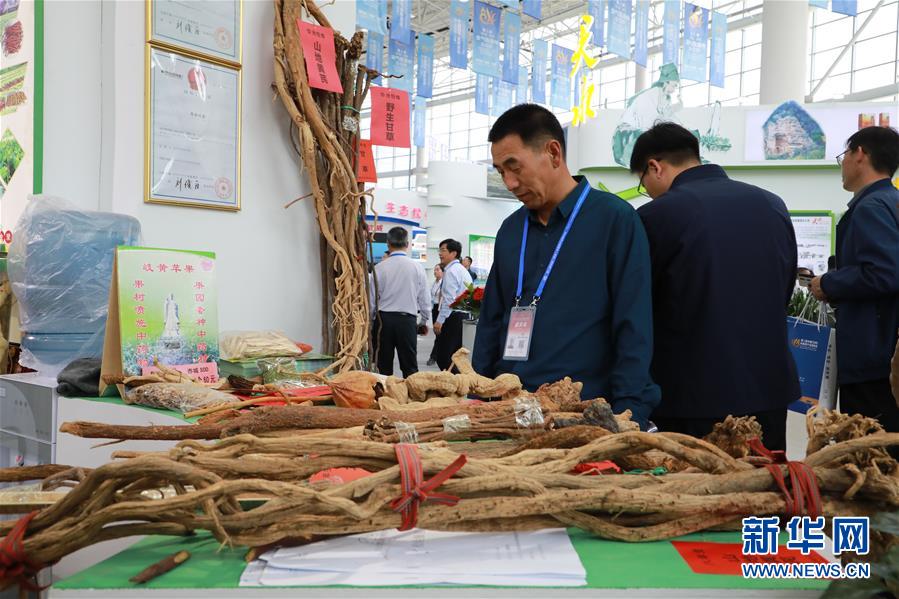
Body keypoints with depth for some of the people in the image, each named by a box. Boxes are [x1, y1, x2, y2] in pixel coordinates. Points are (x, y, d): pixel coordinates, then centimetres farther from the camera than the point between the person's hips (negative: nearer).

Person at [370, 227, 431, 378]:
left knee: (384, 365, 8)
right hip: (407, 320, 0)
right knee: (410, 365, 5)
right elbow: (424, 299, 2)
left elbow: (373, 299, -1)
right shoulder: (417, 267, -3)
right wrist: (424, 321, 18)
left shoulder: (380, 267, -6)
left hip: (384, 319, 0)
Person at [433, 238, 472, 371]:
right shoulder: (462, 269, 18)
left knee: (443, 355, -7)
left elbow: (449, 299, -19)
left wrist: (440, 320, -19)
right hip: (464, 315, 10)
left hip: (453, 318, -10)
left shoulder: (451, 271, -12)